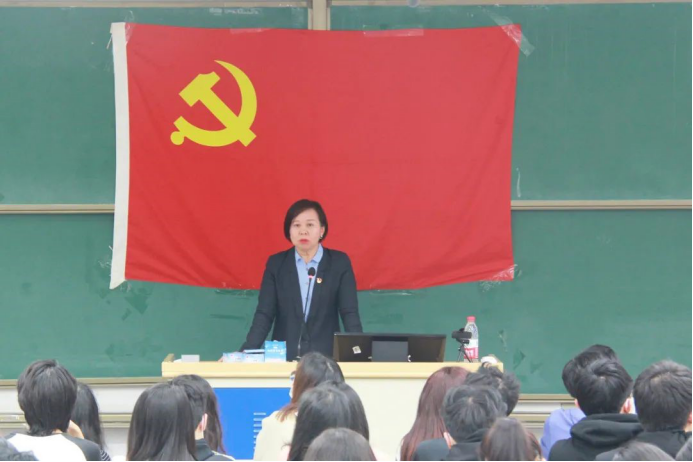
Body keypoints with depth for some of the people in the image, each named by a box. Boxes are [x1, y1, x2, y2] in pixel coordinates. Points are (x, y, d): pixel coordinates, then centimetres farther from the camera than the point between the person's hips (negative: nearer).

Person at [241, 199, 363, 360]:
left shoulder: (339, 262, 4)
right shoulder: (276, 264, 6)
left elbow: (349, 313, 1)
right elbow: (264, 314, 2)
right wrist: (246, 352, -11)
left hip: (325, 357, -1)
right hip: (283, 357, 1)